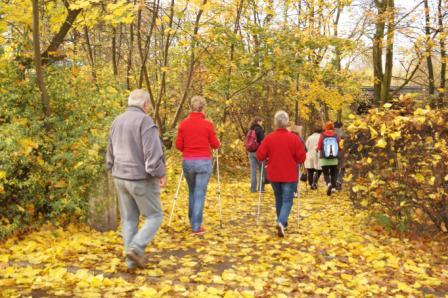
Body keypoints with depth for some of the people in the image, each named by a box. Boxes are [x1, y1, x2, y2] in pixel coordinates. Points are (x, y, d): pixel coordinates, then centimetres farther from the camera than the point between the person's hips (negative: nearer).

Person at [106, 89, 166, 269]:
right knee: (155, 216, 6)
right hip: (141, 179, -7)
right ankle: (136, 247, -10)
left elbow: (111, 153, 15)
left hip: (121, 178, 7)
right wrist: (161, 174, -13)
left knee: (129, 219, 12)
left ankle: (132, 260, 14)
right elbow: (153, 152, -23)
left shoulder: (117, 122, 8)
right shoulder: (145, 121, -16)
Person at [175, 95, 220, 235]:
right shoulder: (207, 124, -7)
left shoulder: (183, 124, -2)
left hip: (187, 162, 3)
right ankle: (196, 227, 4)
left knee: (192, 192, 21)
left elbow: (178, 145, 1)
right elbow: (215, 145, -1)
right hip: (204, 162, -3)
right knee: (200, 194, 2)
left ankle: (192, 221, 32)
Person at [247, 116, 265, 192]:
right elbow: (262, 141, -14)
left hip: (250, 152, 6)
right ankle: (261, 187, 4)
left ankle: (253, 188, 8)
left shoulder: (250, 130, 11)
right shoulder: (259, 130, -8)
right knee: (262, 170, 5)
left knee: (253, 170, 7)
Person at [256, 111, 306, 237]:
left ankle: (282, 222, 30)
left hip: (273, 175, 3)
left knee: (279, 199, 20)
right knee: (287, 200, 1)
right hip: (289, 176, -2)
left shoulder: (269, 138, -6)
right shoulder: (294, 138, -10)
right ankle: (281, 222, -20)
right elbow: (302, 157, -8)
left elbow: (260, 156, -5)